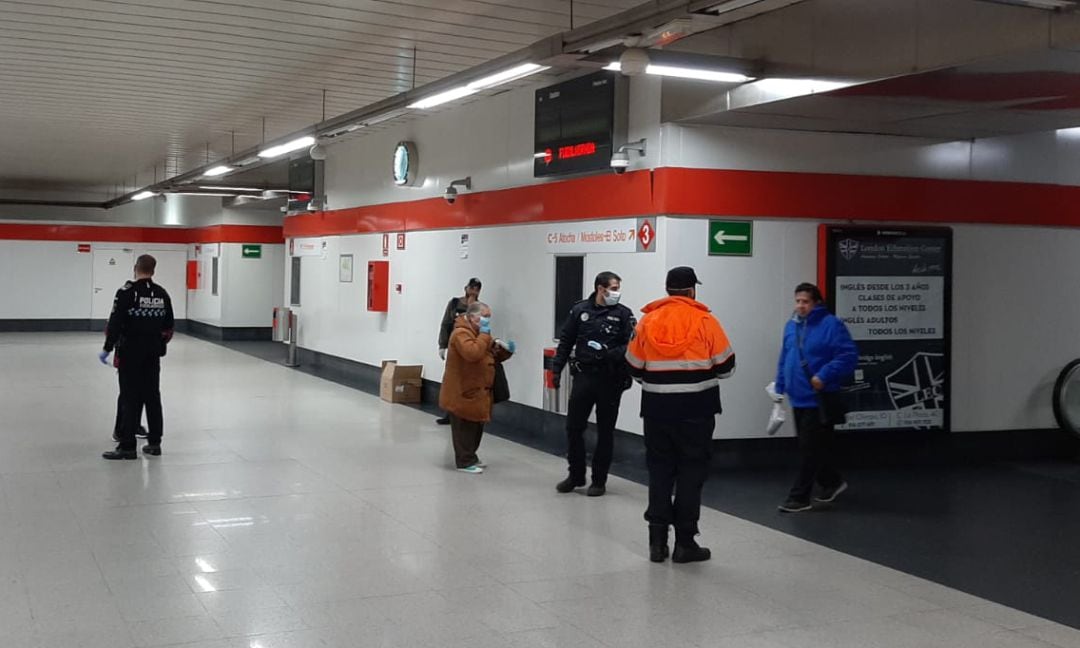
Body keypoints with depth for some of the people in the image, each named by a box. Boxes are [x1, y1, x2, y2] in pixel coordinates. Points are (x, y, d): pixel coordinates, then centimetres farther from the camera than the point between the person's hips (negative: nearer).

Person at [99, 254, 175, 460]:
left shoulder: (126, 293, -13)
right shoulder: (162, 294, 6)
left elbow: (115, 324, -16)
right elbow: (168, 326, 11)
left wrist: (107, 348, -9)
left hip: (131, 353, -5)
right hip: (153, 354, 5)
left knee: (130, 398, -3)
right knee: (152, 396, 11)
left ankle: (127, 447, -4)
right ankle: (154, 443, 16)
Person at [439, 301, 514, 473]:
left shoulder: (479, 333, 16)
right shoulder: (461, 333, -17)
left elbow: (491, 357, 20)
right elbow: (473, 353, -33)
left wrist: (505, 351, 2)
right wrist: (485, 334, -25)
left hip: (477, 391, 10)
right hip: (463, 392, -10)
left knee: (476, 426, 15)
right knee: (465, 428, -4)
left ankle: (470, 457, 26)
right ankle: (465, 462, 2)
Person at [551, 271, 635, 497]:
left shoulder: (623, 314, -1)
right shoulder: (579, 310, 5)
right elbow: (565, 341, 10)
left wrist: (611, 354, -24)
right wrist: (556, 368, 5)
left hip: (610, 379, -2)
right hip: (583, 376, 2)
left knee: (605, 431, 6)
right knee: (574, 427, 6)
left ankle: (599, 480, 16)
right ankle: (576, 475, 22)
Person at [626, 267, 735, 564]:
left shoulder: (647, 321, 1)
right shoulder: (705, 321, -6)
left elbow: (634, 368, 6)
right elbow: (725, 366, -3)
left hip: (657, 408, 3)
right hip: (696, 410, -2)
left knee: (659, 471, 12)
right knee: (691, 472, 6)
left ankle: (657, 541, 14)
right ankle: (685, 542, 8)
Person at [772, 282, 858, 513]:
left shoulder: (831, 325, -11)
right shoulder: (791, 326, 11)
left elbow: (849, 355, -17)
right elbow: (784, 359, 18)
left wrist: (824, 376, -22)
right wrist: (780, 388, 13)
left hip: (819, 399, -7)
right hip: (798, 398, 7)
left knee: (810, 448, -5)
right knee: (816, 446, 17)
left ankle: (799, 497, -1)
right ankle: (832, 482, 35)